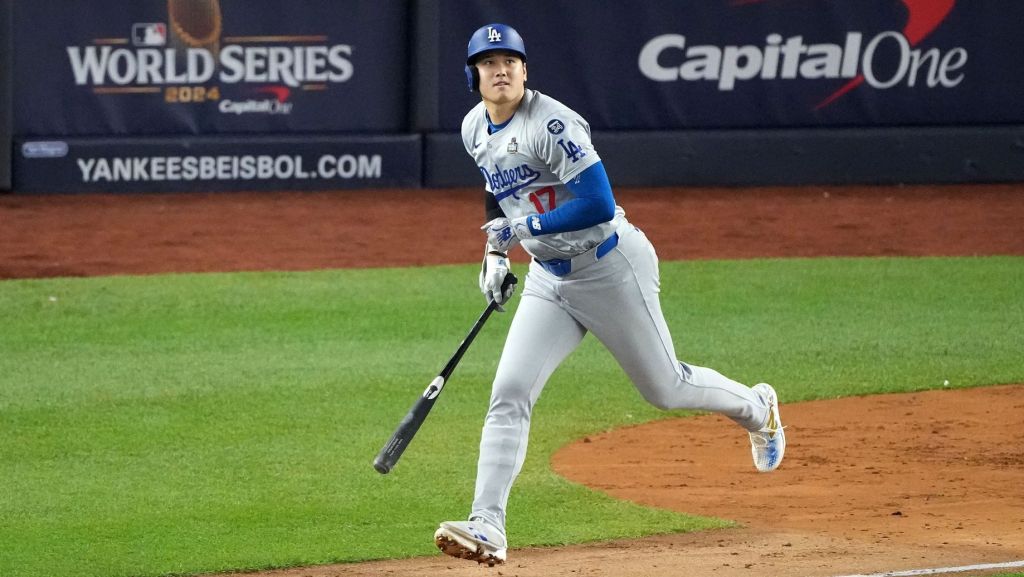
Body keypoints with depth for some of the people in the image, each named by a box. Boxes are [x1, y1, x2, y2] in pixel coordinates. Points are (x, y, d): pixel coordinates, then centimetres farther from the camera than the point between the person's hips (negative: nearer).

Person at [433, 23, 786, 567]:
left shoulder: (550, 123, -23)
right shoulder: (475, 129, 2)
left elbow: (599, 205, -28)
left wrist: (525, 227, -25)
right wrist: (495, 252, 13)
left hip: (609, 266, -7)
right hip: (548, 278, 7)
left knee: (664, 388, 8)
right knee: (509, 393, -9)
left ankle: (756, 408, 38)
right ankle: (487, 528, -15)